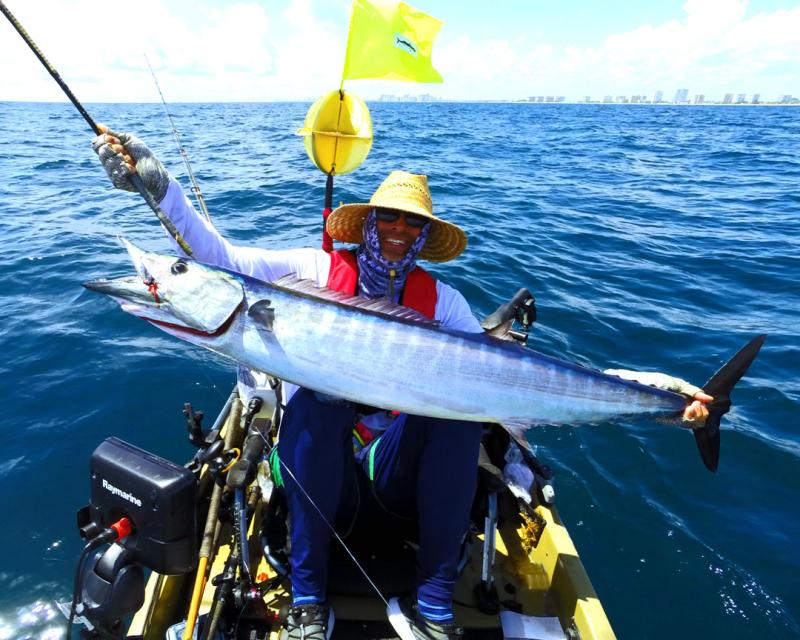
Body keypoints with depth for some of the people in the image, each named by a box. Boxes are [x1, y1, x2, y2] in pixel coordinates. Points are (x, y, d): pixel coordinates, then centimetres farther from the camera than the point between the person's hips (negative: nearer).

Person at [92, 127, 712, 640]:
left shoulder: (440, 299, -2)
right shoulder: (318, 269, -2)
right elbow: (224, 257, -11)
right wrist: (159, 184, -24)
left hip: (400, 463, 1)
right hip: (319, 456, 0)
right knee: (314, 394, -31)